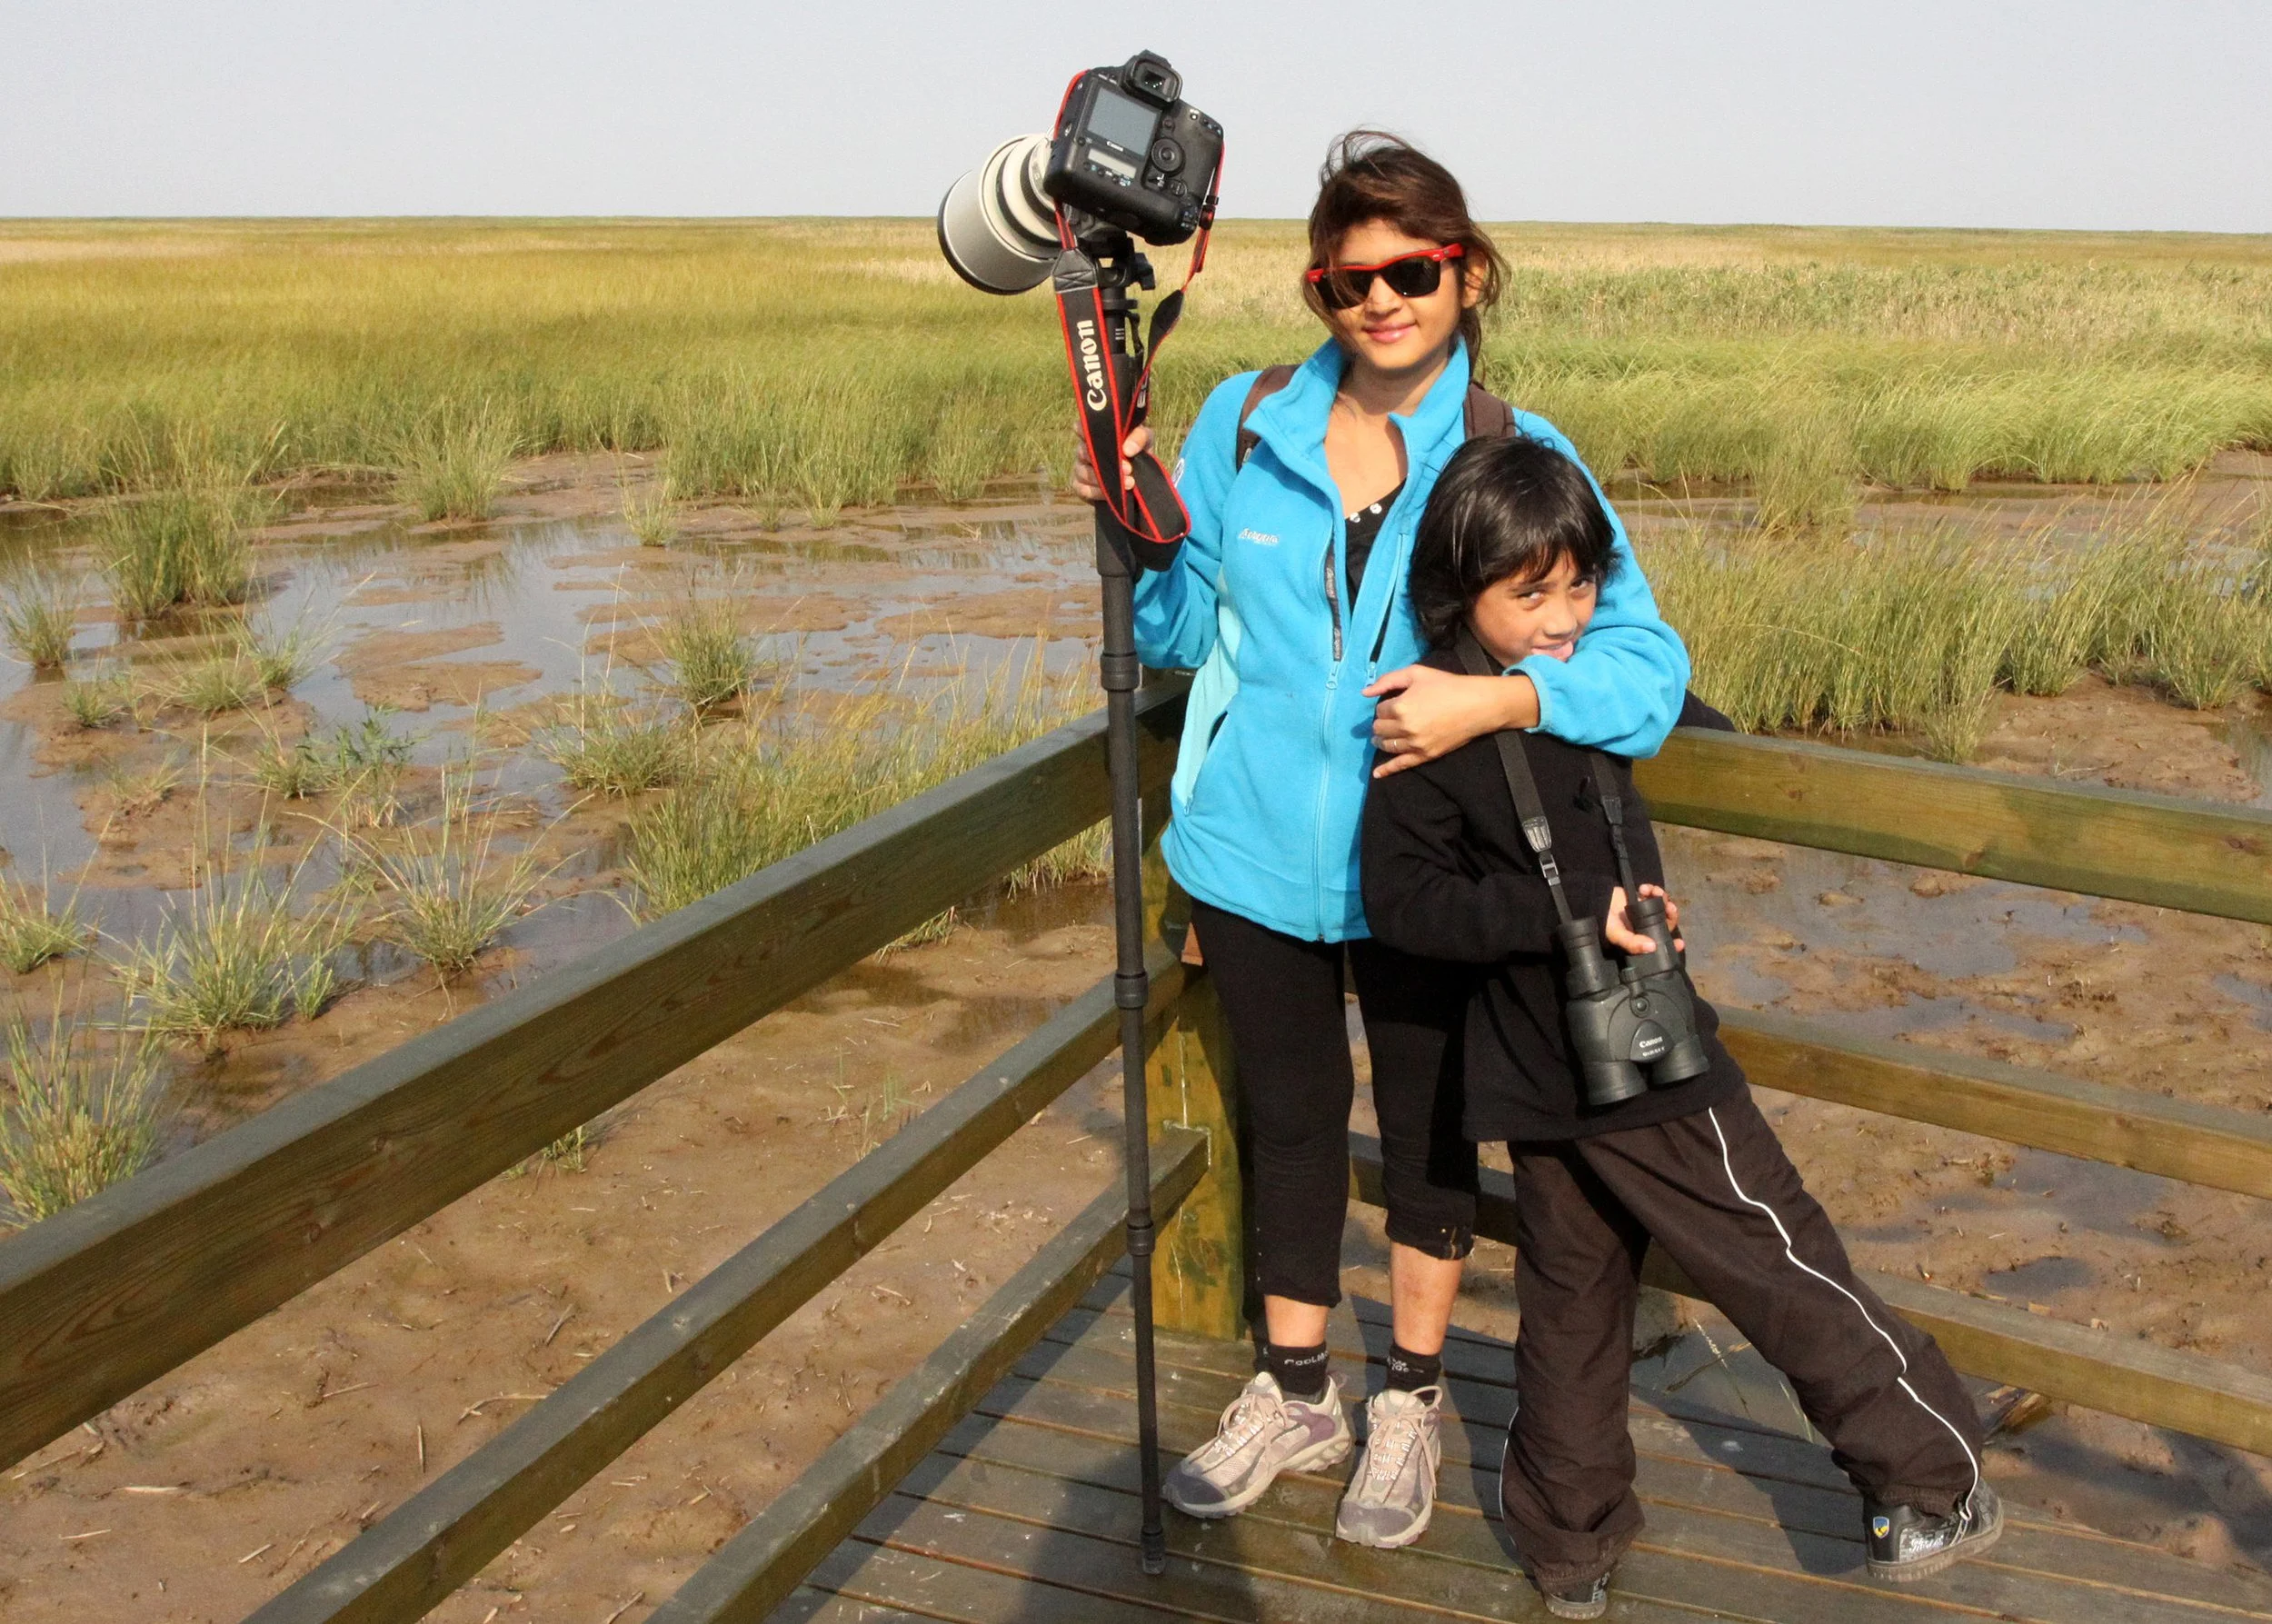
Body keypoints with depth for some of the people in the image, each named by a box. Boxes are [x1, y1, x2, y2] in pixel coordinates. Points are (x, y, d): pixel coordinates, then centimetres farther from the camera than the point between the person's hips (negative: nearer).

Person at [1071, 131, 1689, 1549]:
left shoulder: (1520, 460, -10)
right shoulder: (1244, 425, -3)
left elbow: (1651, 660, -15)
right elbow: (1186, 629, 5)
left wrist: (1501, 698, -31)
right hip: (1256, 856, 2)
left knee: (1427, 1125, 16)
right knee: (1288, 1117, 19)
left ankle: (1413, 1405, 39)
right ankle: (1297, 1394, 40)